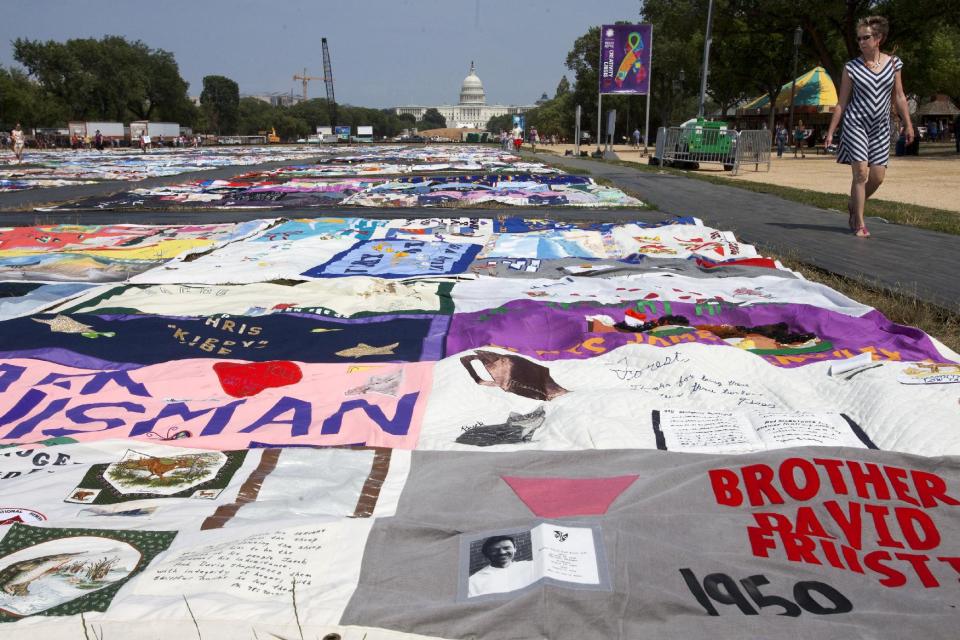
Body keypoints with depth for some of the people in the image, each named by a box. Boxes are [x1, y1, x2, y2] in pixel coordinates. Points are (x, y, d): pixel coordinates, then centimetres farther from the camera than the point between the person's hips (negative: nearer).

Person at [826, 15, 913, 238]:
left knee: (877, 177, -1)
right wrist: (830, 131, 0)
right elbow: (842, 102, 3)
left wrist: (908, 125, 7)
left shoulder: (893, 63, 6)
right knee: (861, 173, -11)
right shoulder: (851, 67, 0)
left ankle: (853, 205, 27)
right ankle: (859, 224, -3)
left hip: (881, 128, 3)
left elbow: (899, 97, 10)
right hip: (856, 124, -3)